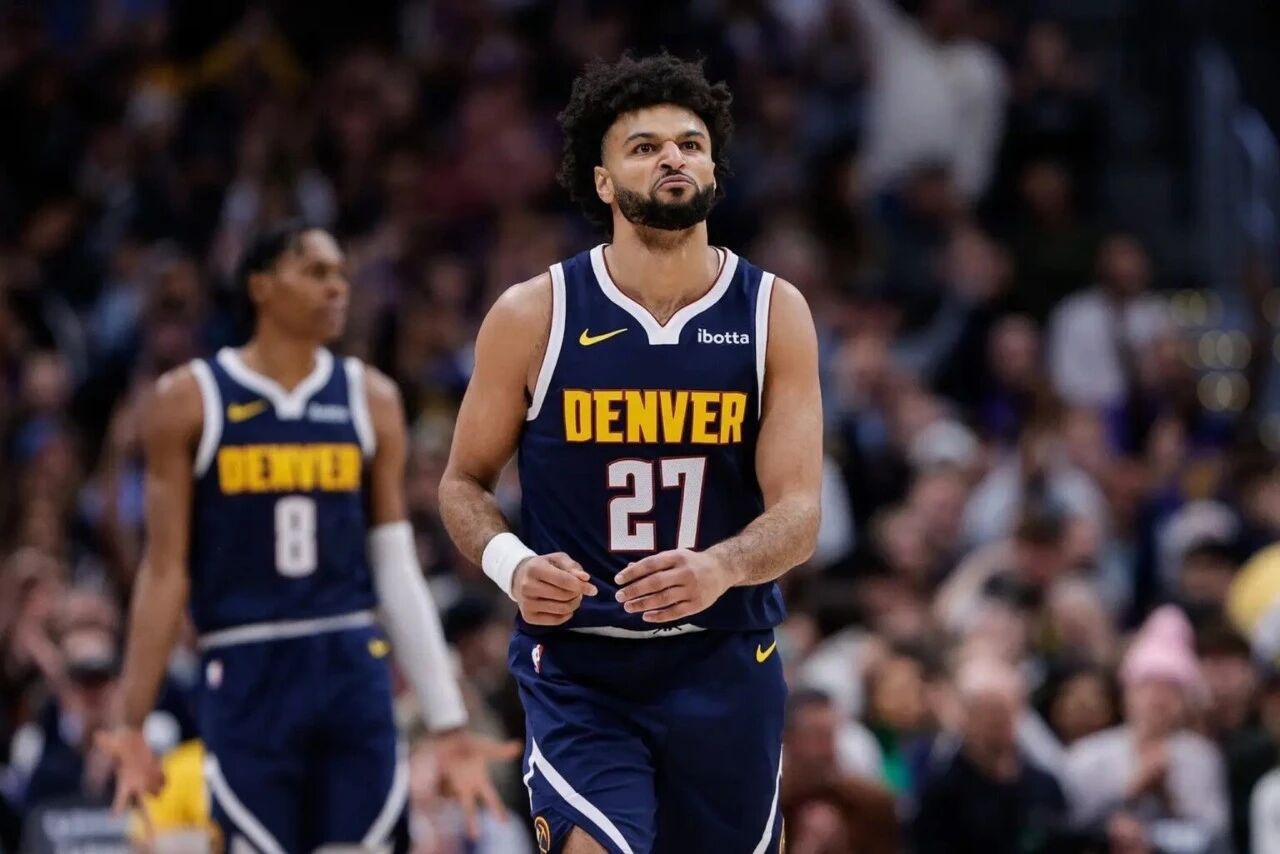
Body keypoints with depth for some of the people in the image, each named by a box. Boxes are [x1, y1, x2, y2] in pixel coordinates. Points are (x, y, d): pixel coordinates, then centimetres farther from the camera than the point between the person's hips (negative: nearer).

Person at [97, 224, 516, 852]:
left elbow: (398, 571, 10)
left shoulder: (370, 400, 8)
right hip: (247, 677, -2)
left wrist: (449, 724, 5)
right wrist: (131, 723, -4)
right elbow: (165, 570, 1)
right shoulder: (191, 399, 1)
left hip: (352, 666, 3)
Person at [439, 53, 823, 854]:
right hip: (578, 664, -2)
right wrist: (511, 564, -15)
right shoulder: (535, 315, -4)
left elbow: (800, 511, -9)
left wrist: (721, 568, -31)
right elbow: (464, 482, 7)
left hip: (724, 663, 2)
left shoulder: (774, 313, -2)